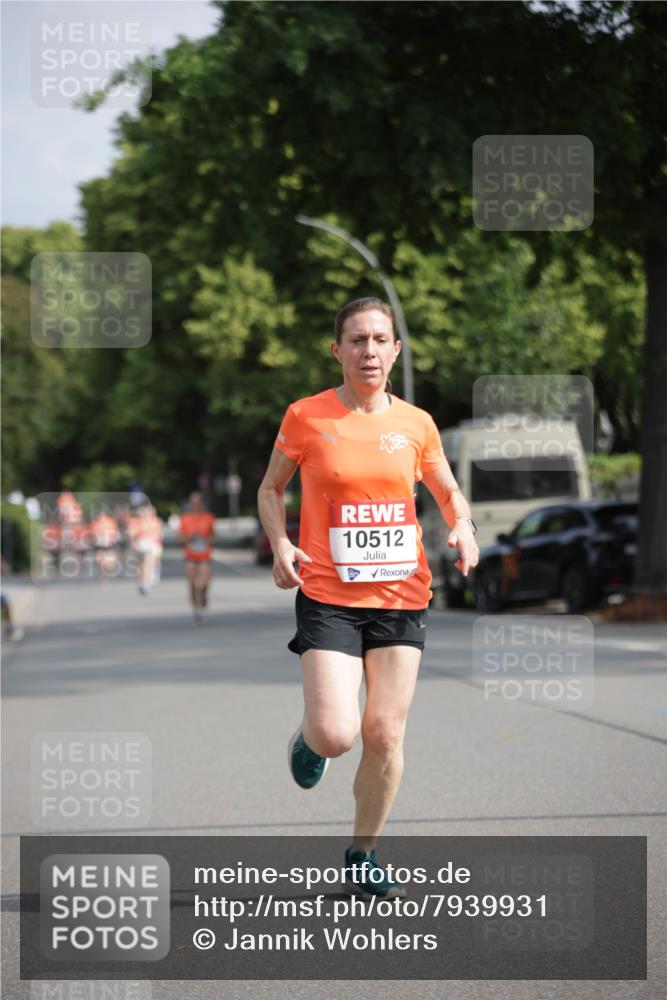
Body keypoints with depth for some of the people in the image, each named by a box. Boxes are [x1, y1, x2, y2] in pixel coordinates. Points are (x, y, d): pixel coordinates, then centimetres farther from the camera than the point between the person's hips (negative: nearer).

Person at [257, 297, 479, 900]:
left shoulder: (416, 424, 5)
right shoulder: (306, 417, -2)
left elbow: (449, 492, 19)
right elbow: (271, 489, 10)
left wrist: (462, 527, -3)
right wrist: (280, 545, -7)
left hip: (401, 597, 3)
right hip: (328, 597, -2)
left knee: (385, 735, 1)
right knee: (335, 734, -15)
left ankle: (364, 857, 19)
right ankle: (308, 739, 23)